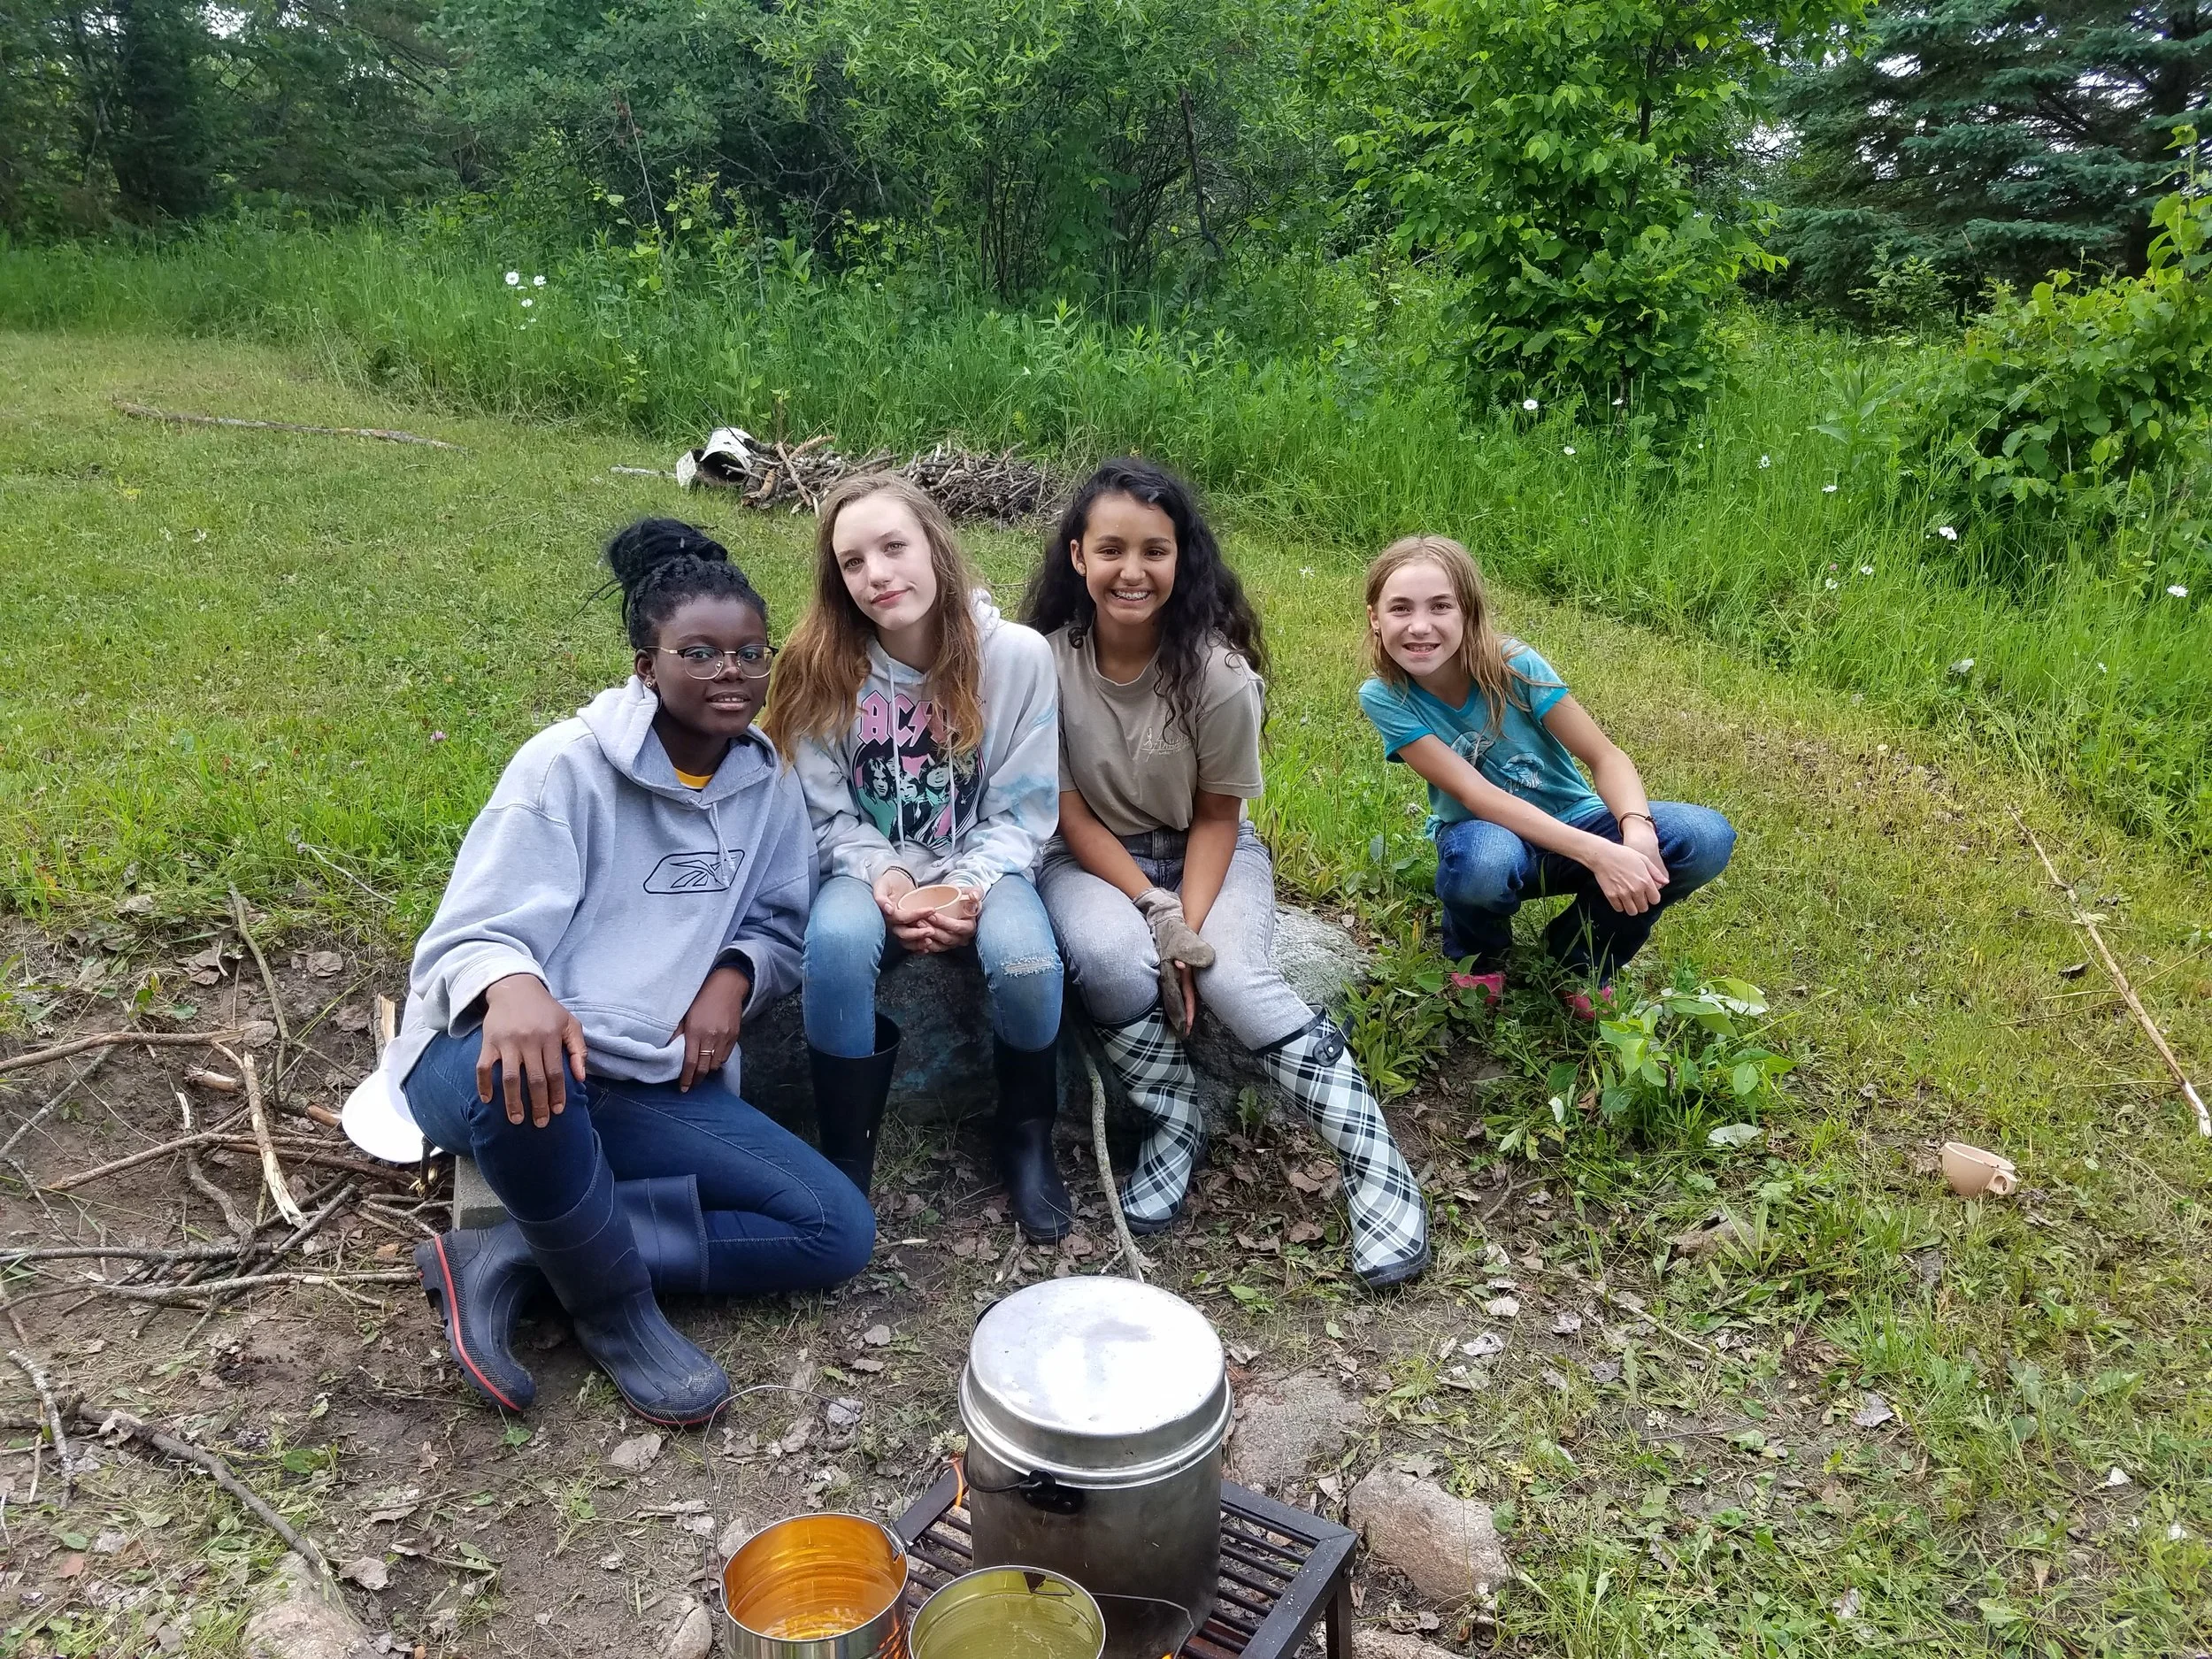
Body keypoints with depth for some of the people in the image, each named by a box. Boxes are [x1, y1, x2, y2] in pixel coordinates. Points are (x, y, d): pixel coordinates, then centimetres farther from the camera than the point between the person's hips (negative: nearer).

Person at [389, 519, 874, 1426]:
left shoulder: (767, 784, 5)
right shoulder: (568, 763, -12)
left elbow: (780, 919, 16)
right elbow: (471, 938, -17)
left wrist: (734, 976, -8)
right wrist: (512, 987, -43)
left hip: (654, 1088, 5)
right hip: (507, 1061, -5)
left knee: (837, 1232, -9)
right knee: (530, 1077, -43)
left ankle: (507, 1258, -11)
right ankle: (617, 1312, -15)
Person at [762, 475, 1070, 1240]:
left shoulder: (1018, 656, -12)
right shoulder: (820, 667, -7)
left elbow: (1022, 811, -7)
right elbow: (828, 814, -3)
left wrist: (968, 889, -22)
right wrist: (889, 880, -21)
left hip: (983, 867, 0)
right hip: (870, 867, 1)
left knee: (1027, 963, -33)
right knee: (835, 945, -34)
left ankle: (1025, 1138, -2)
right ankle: (846, 1155, -13)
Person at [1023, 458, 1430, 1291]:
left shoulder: (1218, 669, -18)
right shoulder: (1045, 660, -17)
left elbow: (1216, 815, -7)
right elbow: (1069, 813, -12)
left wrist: (1190, 923, -21)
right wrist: (1157, 912, -22)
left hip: (1205, 850, 0)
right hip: (1092, 855, 0)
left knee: (1234, 977, -28)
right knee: (1110, 957, -33)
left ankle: (1373, 1159, -17)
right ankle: (1174, 1123, -8)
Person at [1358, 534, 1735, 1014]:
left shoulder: (1513, 665, -19)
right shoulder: (1384, 698, -20)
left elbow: (1606, 757, -15)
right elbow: (1474, 794, -26)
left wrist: (1637, 831, -37)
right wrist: (1596, 853, -37)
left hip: (1572, 820, 2)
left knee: (1706, 837, -24)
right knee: (1485, 860, -41)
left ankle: (1580, 957, 2)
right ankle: (1477, 957, -2)